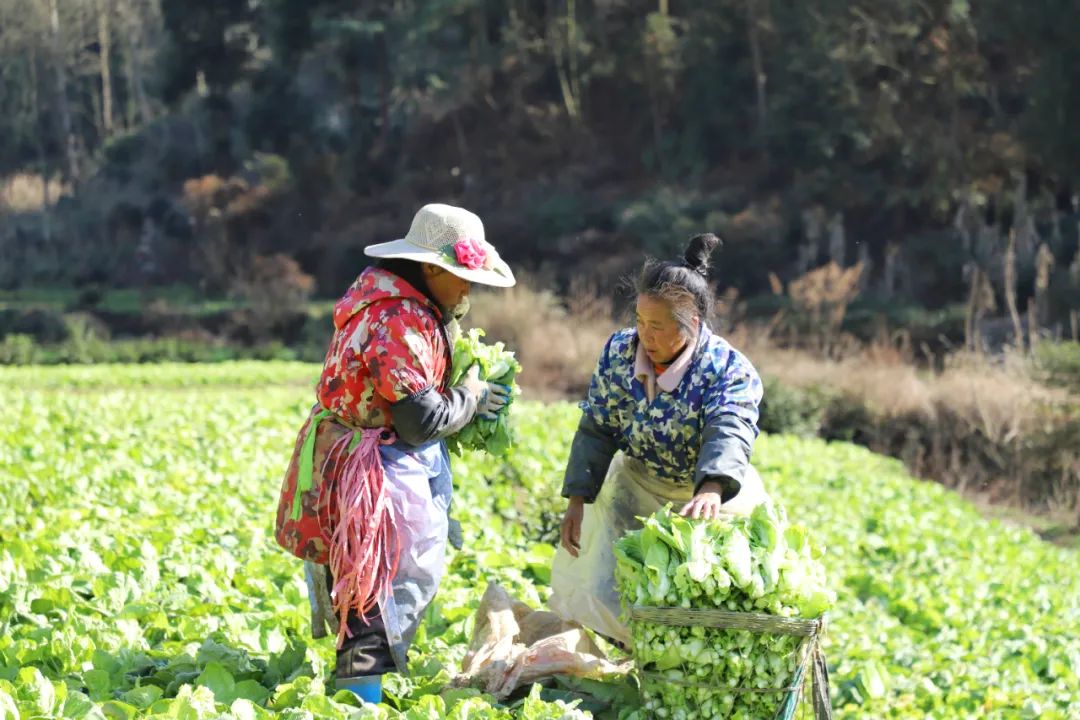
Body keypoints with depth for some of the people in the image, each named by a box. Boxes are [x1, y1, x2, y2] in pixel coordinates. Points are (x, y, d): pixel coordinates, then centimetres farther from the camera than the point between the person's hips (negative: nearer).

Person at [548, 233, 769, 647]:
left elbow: (729, 437, -42)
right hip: (636, 488, 3)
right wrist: (578, 500, -9)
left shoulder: (731, 370, -25)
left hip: (713, 493, -3)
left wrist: (711, 492, -61)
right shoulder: (619, 352, -11)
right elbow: (597, 429, -4)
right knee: (606, 588, 2)